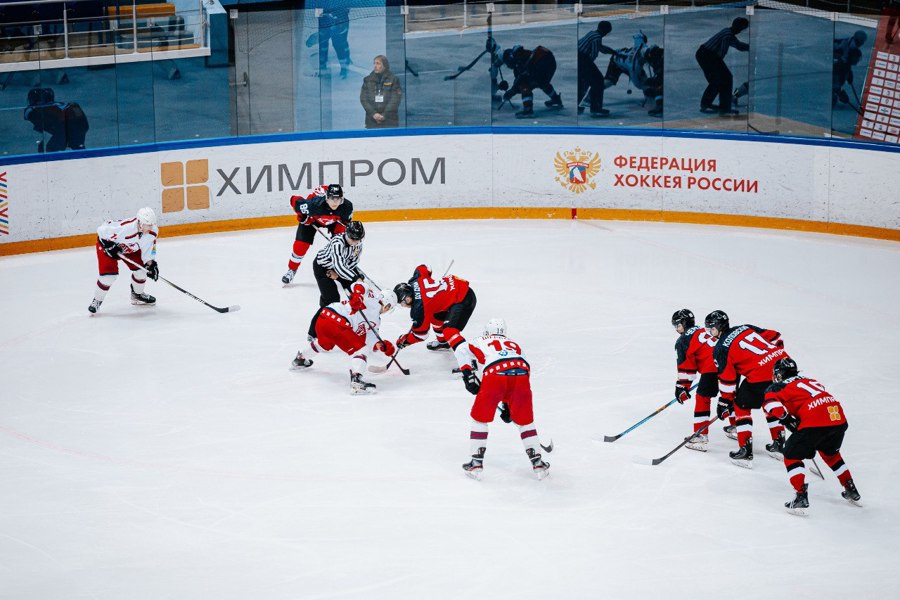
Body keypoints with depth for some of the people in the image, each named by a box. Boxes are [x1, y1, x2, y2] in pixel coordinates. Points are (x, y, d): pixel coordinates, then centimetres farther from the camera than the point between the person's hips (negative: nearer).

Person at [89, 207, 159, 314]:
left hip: (130, 248, 6)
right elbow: (102, 230, -30)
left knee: (141, 268, -2)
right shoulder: (125, 228, -43)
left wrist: (151, 263, -19)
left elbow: (149, 248, -7)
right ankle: (97, 300, 4)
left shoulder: (153, 232, -23)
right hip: (107, 244, -6)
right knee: (109, 274, -18)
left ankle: (137, 294, 27)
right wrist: (109, 245, -28)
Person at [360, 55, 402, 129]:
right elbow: (363, 99, 4)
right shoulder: (367, 80, 11)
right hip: (372, 121, 2)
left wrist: (384, 115, -12)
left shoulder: (393, 79, 4)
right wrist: (373, 113, -10)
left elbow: (395, 100, -3)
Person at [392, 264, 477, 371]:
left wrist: (405, 341, 8)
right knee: (436, 316, 28)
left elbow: (420, 334, -8)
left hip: (463, 301, -11)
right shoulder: (417, 279, -4)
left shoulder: (419, 308, -21)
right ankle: (443, 342, 54)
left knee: (450, 330, -25)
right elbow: (424, 268, 20)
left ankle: (466, 365, -40)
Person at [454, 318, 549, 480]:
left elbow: (463, 350, 7)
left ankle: (476, 463, 15)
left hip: (495, 375, -3)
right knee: (525, 421, 21)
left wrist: (467, 374, 6)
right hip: (521, 374, 3)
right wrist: (508, 405, 46)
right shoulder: (514, 345, 39)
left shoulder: (481, 341, 30)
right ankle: (538, 463, 21)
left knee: (480, 418, 17)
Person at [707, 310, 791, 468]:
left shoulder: (721, 348, 1)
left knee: (741, 406, 12)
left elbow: (727, 379, 2)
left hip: (761, 377, -7)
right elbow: (774, 337, 19)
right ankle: (778, 444, 36)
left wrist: (724, 403, 12)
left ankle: (745, 451, 7)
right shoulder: (746, 328, 19)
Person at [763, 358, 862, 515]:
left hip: (815, 422, -6)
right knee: (830, 453, 33)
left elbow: (772, 403, -7)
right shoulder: (810, 380, 33)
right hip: (839, 419, 7)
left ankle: (801, 497, -3)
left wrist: (788, 421, 2)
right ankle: (852, 491, 37)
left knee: (792, 456, 10)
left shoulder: (779, 386, 14)